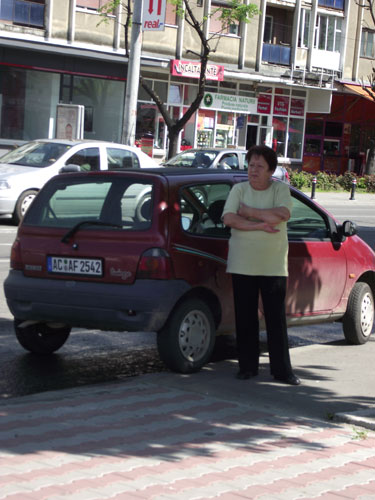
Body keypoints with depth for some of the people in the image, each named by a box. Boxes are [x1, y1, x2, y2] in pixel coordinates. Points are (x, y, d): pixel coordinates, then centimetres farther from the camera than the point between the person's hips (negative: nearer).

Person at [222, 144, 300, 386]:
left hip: (274, 266, -1)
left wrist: (249, 211, -13)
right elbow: (229, 219, -10)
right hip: (242, 265, 1)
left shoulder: (281, 189, 2)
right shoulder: (239, 190, 4)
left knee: (277, 320, 1)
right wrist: (260, 224, -17)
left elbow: (282, 215, -16)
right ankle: (248, 366, 16)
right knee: (245, 318, 4)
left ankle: (282, 370, 8)